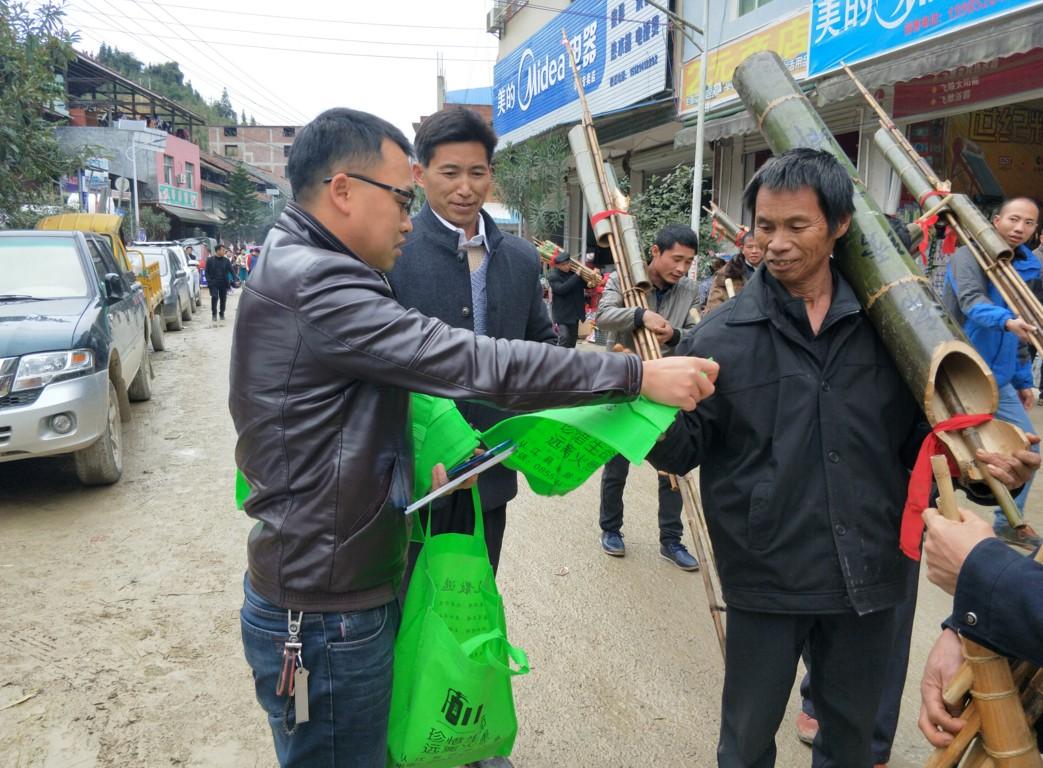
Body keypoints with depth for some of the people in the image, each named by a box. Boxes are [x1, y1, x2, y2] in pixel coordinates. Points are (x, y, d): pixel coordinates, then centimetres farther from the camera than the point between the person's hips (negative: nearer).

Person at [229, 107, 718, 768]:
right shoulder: (314, 281, -23)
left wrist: (408, 469, 4)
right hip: (324, 617, -10)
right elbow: (477, 364, -27)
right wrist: (639, 375, -21)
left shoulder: (299, 271, 11)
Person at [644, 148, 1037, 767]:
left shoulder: (884, 327, -1)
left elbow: (916, 435, 7)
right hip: (767, 577, -2)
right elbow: (681, 450, -7)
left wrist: (976, 462, -12)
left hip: (868, 574, 3)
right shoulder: (722, 335, -7)